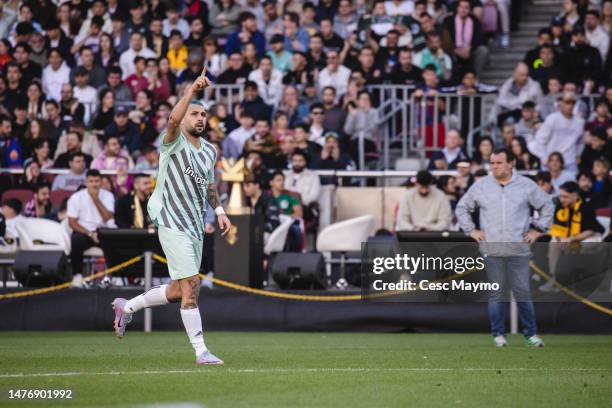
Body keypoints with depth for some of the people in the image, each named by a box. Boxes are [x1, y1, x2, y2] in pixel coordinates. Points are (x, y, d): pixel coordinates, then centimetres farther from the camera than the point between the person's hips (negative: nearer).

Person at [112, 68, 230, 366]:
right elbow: (173, 120, -30)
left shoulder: (209, 150, 14)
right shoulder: (174, 142, -7)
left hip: (195, 226, 8)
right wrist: (192, 90, -37)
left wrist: (219, 210, 12)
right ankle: (201, 351, -12)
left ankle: (127, 307, 33)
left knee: (179, 291, 12)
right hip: (172, 222, -8)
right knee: (190, 285, -13)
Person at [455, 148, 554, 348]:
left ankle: (531, 333, 5)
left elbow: (547, 205, 14)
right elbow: (462, 208, 17)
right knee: (496, 294, 2)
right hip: (491, 251, 1)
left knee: (523, 292, -3)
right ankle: (498, 334, 9)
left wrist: (538, 229, 8)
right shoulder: (480, 186, 6)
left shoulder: (526, 186, 4)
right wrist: (471, 230, 8)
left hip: (519, 250, -1)